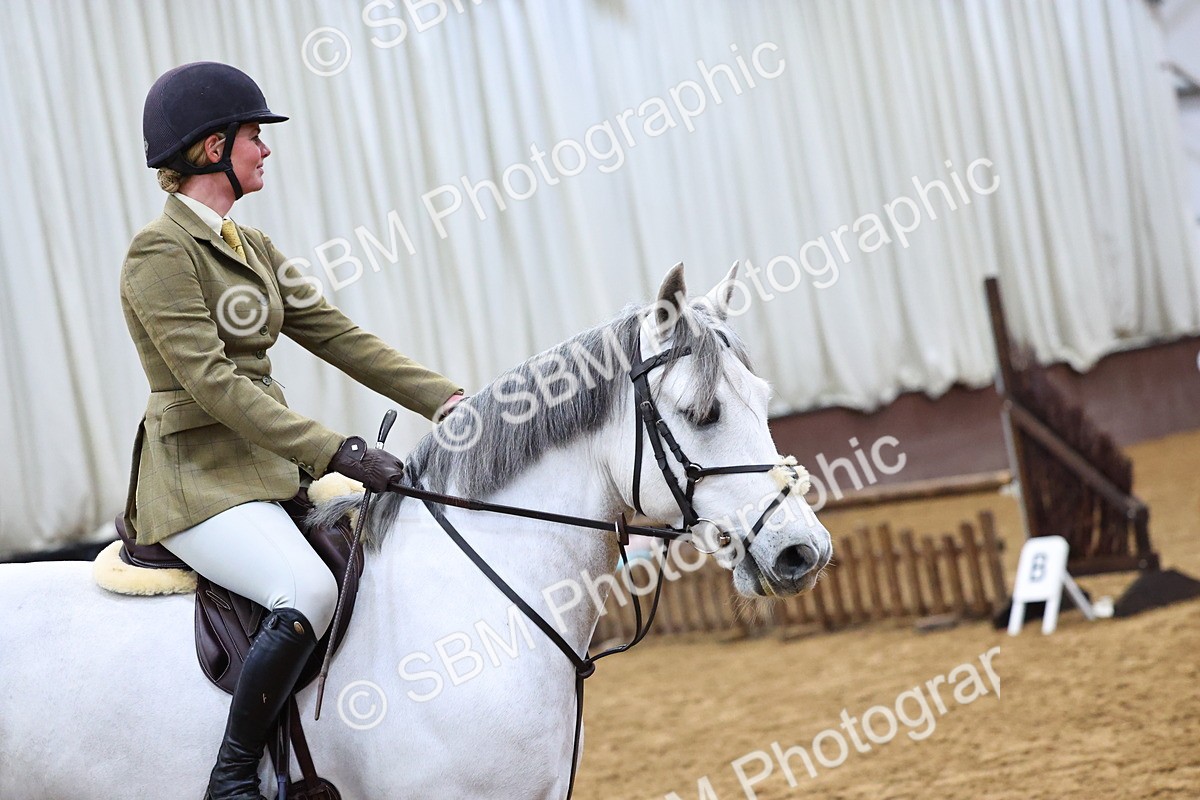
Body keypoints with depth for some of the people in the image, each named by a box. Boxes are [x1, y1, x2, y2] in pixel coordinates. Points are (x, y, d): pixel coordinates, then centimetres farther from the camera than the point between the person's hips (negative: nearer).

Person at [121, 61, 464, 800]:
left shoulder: (254, 248, 16)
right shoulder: (161, 251, -12)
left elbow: (340, 338, 12)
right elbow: (210, 380, -20)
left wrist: (448, 401, 1)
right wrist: (337, 452, -25)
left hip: (272, 463, 9)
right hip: (199, 477, -9)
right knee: (309, 592, -31)